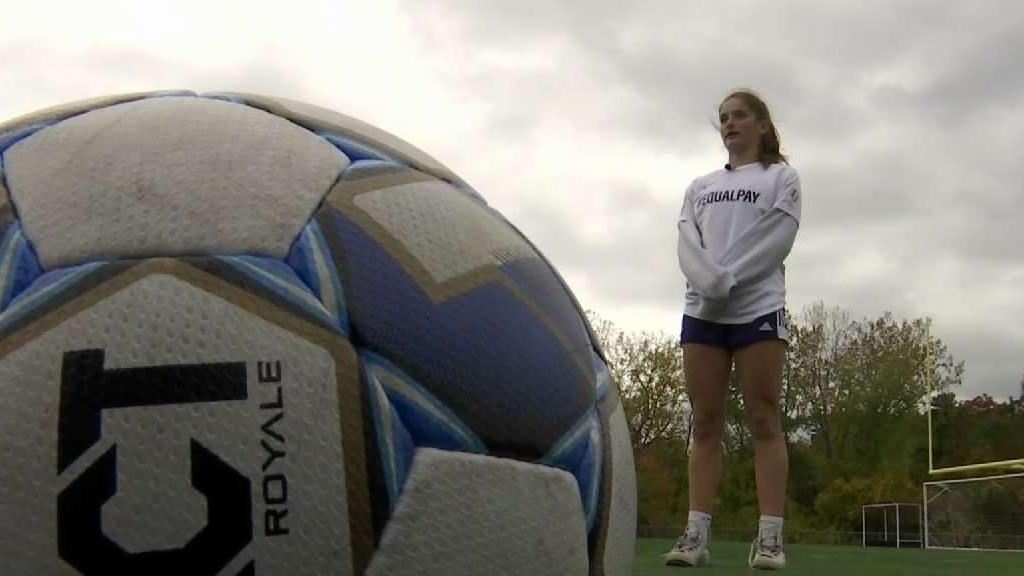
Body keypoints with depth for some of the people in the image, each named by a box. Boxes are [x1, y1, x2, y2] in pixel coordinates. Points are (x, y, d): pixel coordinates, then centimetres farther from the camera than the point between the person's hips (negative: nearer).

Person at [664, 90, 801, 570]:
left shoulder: (781, 177, 10)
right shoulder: (700, 187, 22)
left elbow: (777, 238, -5)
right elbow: (686, 242, 6)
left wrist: (729, 282, -17)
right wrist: (709, 281, -15)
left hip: (758, 309, -4)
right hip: (701, 312, 4)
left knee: (763, 421, -7)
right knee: (705, 423, 0)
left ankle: (770, 538, -9)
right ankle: (696, 535, -2)